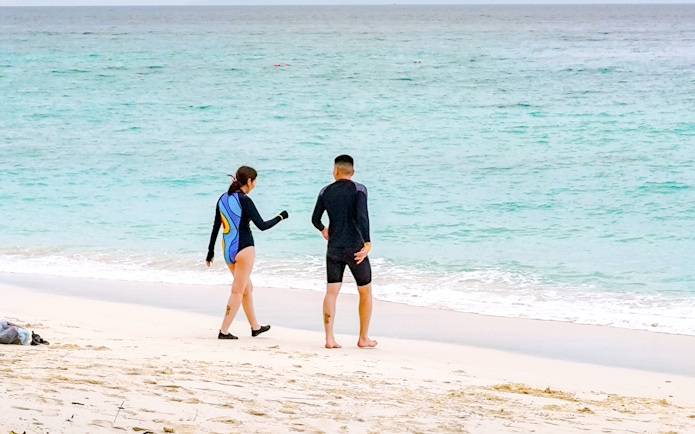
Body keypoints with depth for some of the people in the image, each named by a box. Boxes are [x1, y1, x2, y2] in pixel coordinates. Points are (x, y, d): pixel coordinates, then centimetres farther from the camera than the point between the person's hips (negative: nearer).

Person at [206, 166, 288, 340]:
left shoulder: (223, 199, 7)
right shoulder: (244, 200, -15)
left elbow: (216, 227, 12)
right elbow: (262, 225, -15)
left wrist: (210, 250, 18)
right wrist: (281, 216, 0)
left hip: (228, 248, 8)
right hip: (244, 248, -8)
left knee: (247, 288, 20)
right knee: (238, 291, -1)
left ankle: (255, 326, 29)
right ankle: (224, 331, -4)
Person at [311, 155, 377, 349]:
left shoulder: (326, 192, 5)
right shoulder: (358, 189, -7)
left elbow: (315, 219, 11)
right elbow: (362, 216, -20)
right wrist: (367, 243, -19)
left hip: (334, 249, 3)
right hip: (354, 248, -3)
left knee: (331, 292, 5)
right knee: (365, 291, 11)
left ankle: (329, 338, -3)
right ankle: (363, 338, 14)